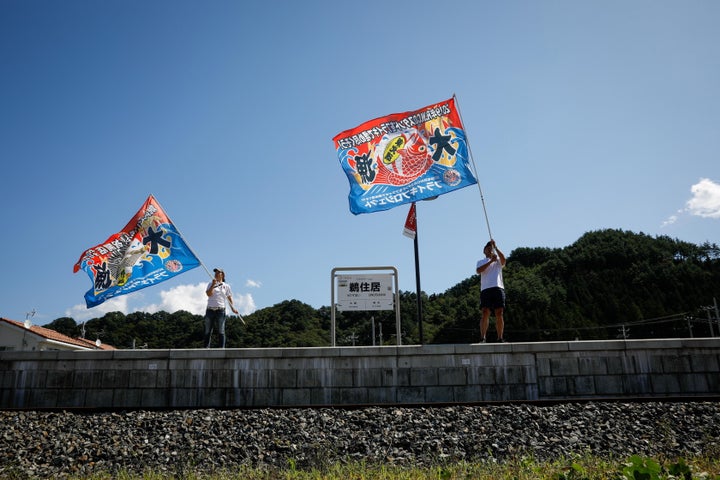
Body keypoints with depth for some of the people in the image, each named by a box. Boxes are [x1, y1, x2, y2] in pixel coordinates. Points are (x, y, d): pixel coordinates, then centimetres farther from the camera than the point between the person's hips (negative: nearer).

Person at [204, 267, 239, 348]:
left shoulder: (226, 286, 12)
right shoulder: (211, 284, 12)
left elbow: (229, 297, 12)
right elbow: (209, 294, -3)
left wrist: (232, 307, -1)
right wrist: (213, 284, -10)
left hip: (220, 310, -1)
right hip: (210, 310, 1)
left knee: (221, 331, -3)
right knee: (207, 331, 1)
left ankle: (222, 348, -2)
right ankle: (206, 348, 5)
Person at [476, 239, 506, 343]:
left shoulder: (498, 260, 22)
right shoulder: (481, 262, 21)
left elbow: (503, 259, -4)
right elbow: (478, 271, -2)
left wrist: (495, 247, -8)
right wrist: (491, 261, -6)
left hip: (498, 288, 1)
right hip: (485, 289, -1)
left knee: (499, 313, -4)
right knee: (485, 313, -11)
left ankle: (500, 338, -2)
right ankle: (483, 338, -14)